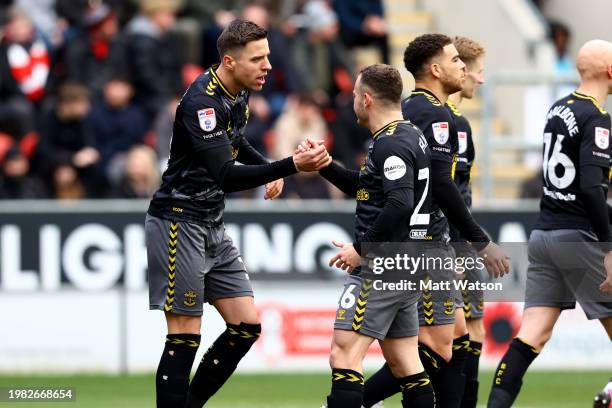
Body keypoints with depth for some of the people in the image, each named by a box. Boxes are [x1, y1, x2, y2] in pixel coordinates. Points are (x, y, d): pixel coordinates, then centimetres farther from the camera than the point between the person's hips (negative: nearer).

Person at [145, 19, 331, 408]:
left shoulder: (238, 93, 7)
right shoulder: (202, 101, -22)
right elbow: (225, 176, -30)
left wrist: (269, 168, 12)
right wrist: (291, 166, -36)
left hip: (212, 226, 9)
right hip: (179, 224, -9)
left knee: (247, 325, 5)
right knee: (185, 336, -8)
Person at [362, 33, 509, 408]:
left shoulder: (409, 109, 16)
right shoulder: (434, 113, -14)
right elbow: (441, 184, -21)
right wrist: (482, 242, -17)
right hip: (426, 243, -10)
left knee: (458, 336, 13)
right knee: (437, 347, -10)